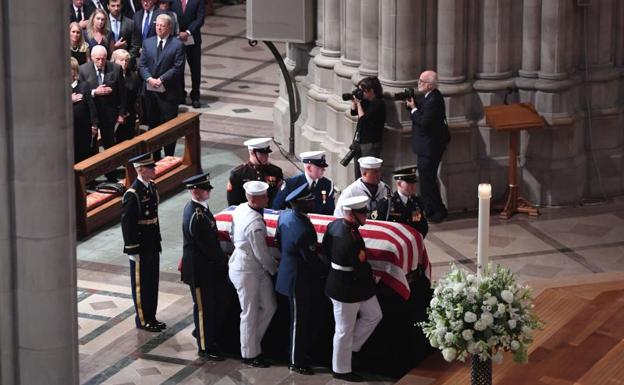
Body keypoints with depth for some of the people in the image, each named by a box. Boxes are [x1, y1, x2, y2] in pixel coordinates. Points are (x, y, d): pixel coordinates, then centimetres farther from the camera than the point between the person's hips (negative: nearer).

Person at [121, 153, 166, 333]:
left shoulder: (152, 187, 6)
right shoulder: (132, 195, -20)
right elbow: (127, 224, -19)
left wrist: (157, 240, 17)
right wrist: (132, 250, -17)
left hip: (152, 246, 8)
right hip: (140, 247, -8)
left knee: (152, 282, 16)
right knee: (141, 284, 5)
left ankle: (151, 317, 27)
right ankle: (142, 320, 15)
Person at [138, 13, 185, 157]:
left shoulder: (177, 45, -4)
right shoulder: (147, 43, 9)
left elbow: (178, 67, -10)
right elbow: (142, 64, 5)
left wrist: (161, 79, -17)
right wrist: (149, 79, -12)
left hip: (168, 91, -4)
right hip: (150, 91, 4)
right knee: (153, 124, 10)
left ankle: (169, 157, 6)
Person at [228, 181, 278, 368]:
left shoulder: (240, 209, -2)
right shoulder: (255, 223, -29)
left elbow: (232, 235, 13)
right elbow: (262, 254, -21)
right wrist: (275, 268, -4)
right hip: (247, 272, -9)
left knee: (269, 306, 16)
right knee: (250, 313, 6)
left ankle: (252, 343, 28)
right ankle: (249, 354, 20)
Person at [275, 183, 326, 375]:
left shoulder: (284, 216, -6)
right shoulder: (303, 230, -33)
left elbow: (278, 239, 10)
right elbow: (312, 260, -23)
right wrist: (326, 271, -5)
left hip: (288, 271, 9)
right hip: (300, 280, -9)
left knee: (299, 317, 23)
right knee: (300, 321, 7)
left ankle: (297, 352, 38)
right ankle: (296, 362, 21)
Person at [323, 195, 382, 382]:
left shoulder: (334, 225, -5)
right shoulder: (352, 239, -31)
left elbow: (326, 250, 10)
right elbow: (361, 269, -25)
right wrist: (371, 278, -4)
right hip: (347, 289, -9)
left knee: (374, 316, 21)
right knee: (345, 330, 9)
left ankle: (350, 346, 31)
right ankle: (341, 370, 25)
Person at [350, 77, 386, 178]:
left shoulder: (378, 103, -15)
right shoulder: (366, 101, 8)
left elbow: (363, 118, -20)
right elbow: (353, 112, 20)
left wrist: (358, 103, -13)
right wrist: (354, 101, 4)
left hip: (370, 143, -9)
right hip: (359, 141, 9)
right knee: (358, 173, 13)